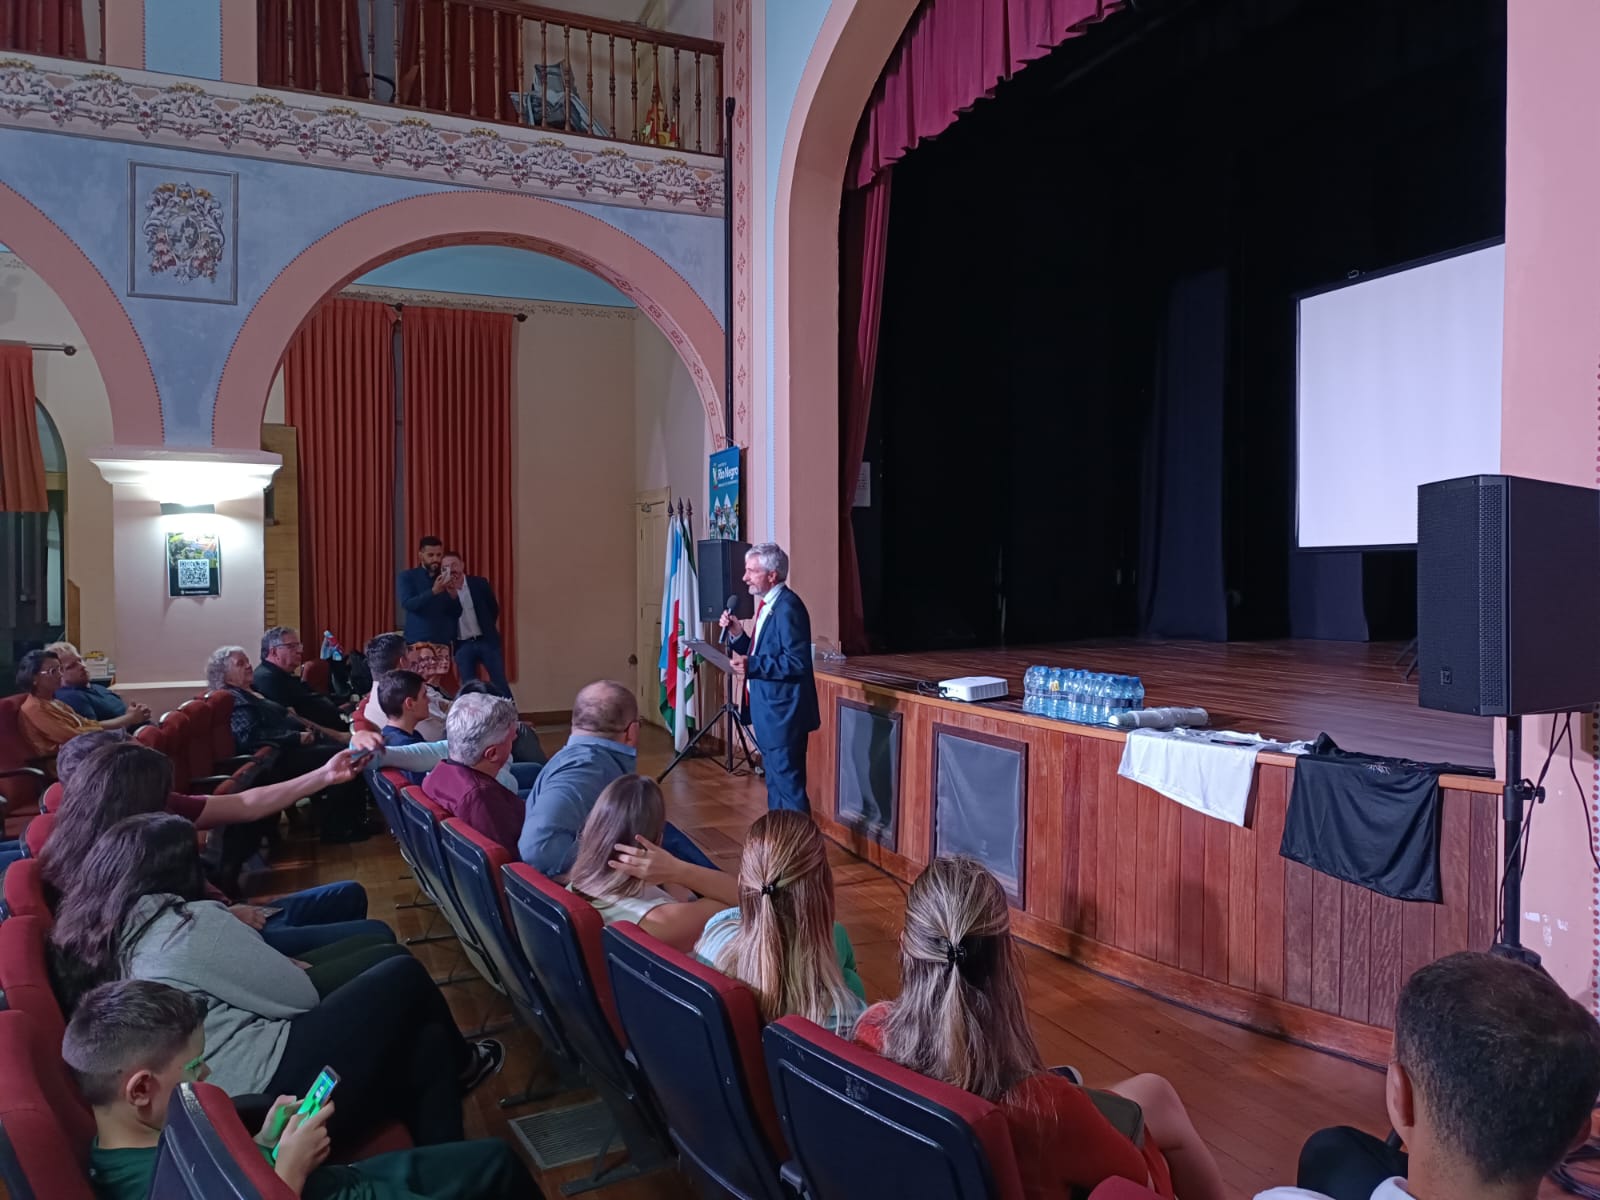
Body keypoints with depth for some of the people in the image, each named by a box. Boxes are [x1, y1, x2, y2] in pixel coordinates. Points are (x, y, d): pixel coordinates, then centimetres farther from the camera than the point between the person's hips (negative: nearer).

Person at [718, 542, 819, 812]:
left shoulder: (788, 607, -19)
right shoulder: (768, 605, 12)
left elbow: (797, 662, -24)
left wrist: (751, 666, -25)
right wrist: (737, 633, 3)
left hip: (784, 713, -10)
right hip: (771, 712, 10)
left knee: (788, 783, -4)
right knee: (776, 781, 18)